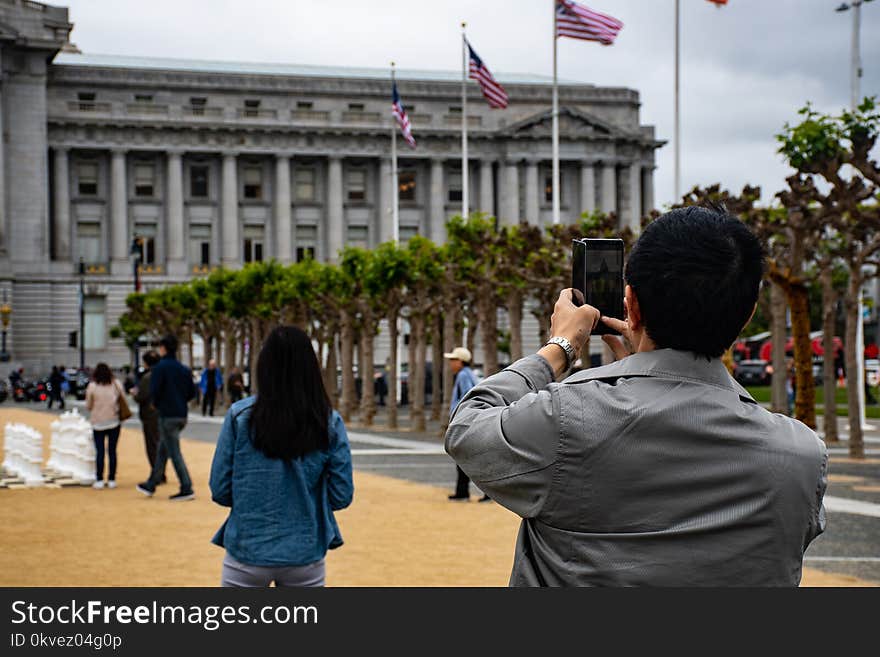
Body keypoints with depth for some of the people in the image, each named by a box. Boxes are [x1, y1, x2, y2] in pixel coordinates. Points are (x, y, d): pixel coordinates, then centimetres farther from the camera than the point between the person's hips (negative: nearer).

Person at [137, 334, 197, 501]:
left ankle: (187, 489, -9)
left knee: (174, 452, -5)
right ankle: (151, 485, 27)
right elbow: (192, 392, 10)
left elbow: (153, 390, -15)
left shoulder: (160, 367, -10)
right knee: (162, 451, 18)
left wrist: (156, 403, 3)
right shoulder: (184, 369, 10)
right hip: (182, 415, 7)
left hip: (167, 415, -7)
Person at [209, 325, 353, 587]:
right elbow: (341, 496, -2)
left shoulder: (240, 416, -8)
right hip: (305, 555, 1)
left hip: (247, 553, -1)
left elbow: (220, 490, -5)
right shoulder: (330, 423, -5)